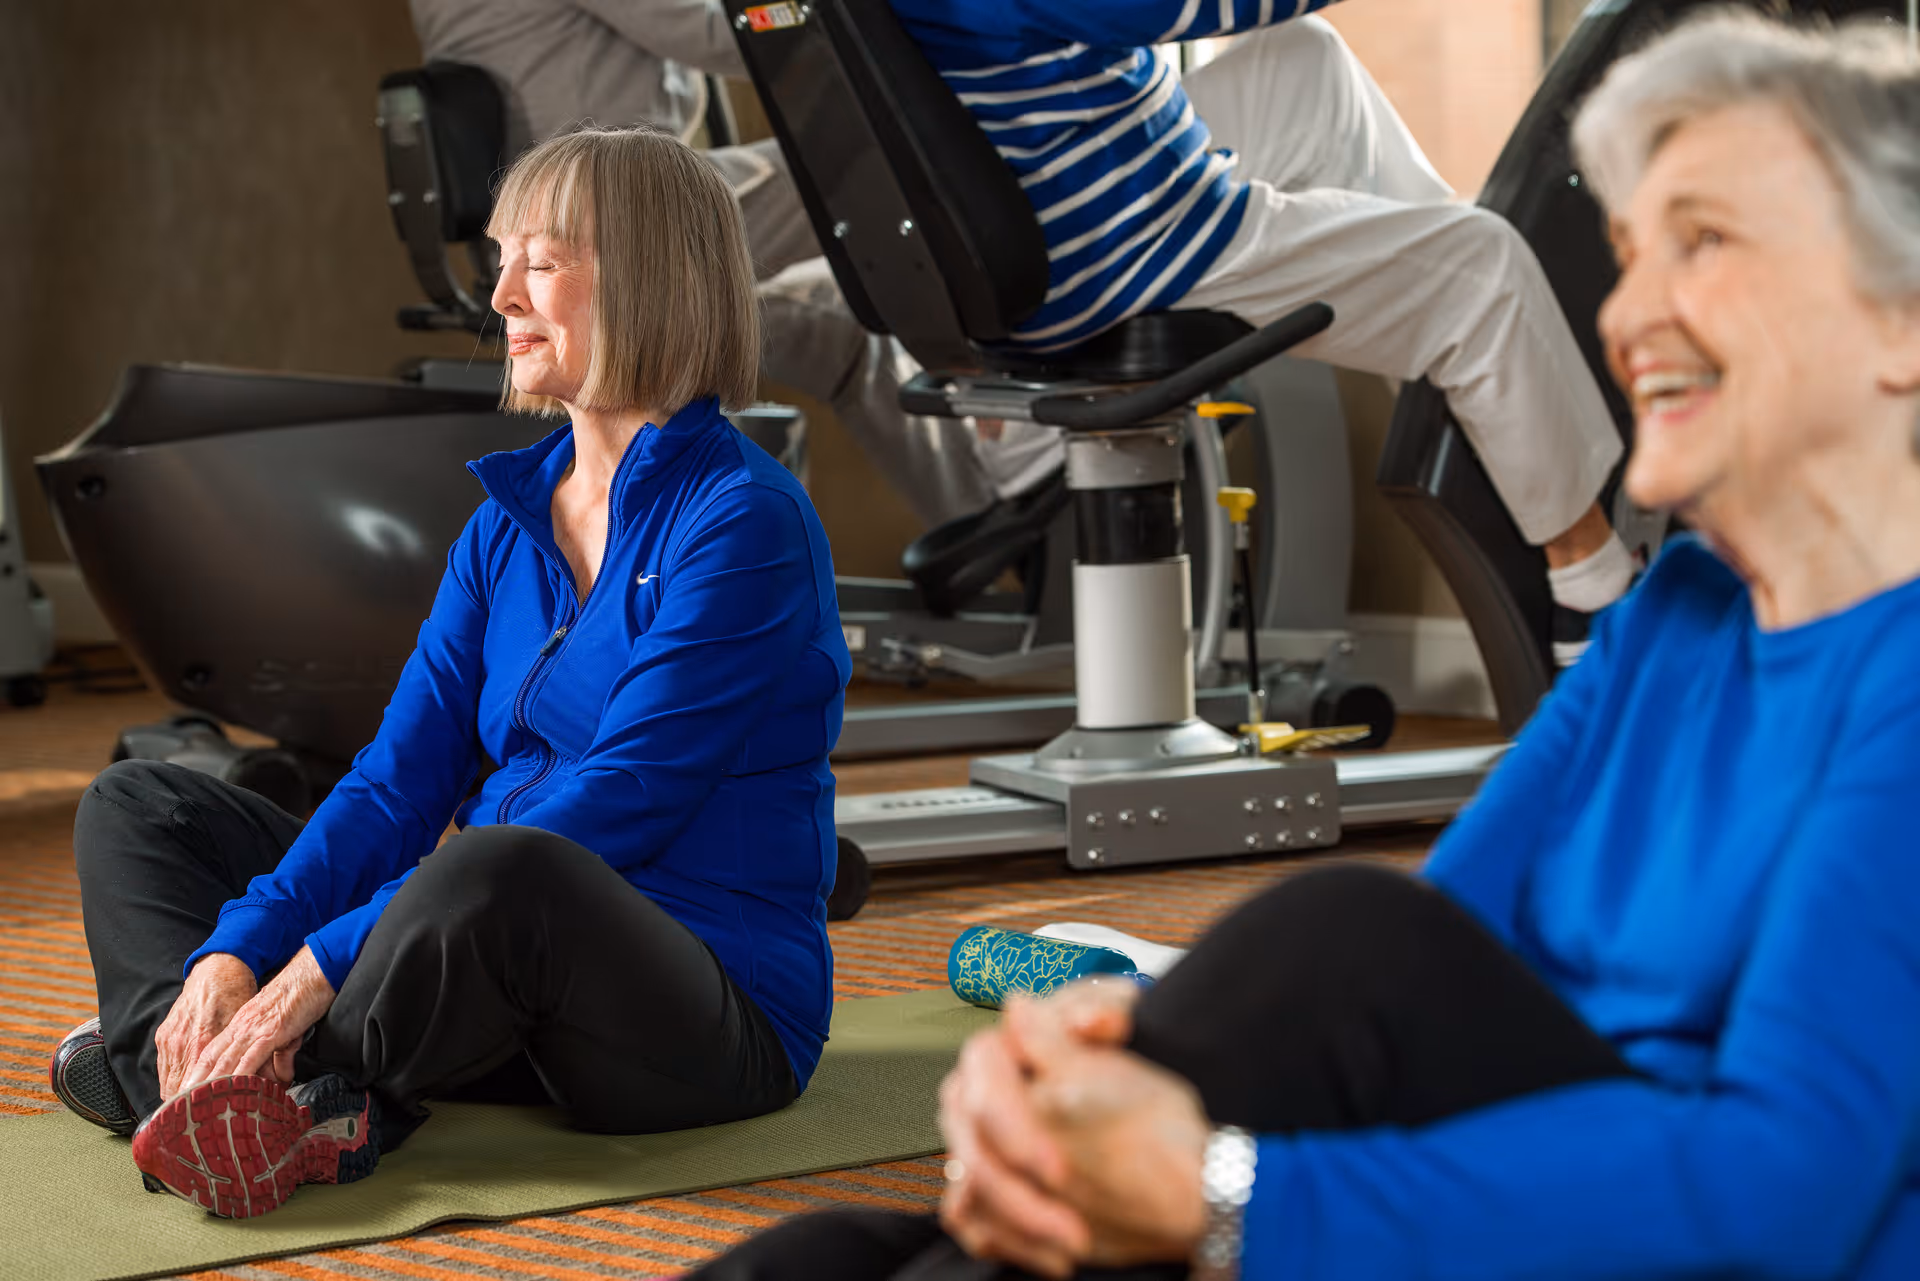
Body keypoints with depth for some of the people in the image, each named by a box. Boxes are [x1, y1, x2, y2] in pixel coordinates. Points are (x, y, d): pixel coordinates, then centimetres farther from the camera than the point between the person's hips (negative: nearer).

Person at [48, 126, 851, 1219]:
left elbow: (609, 812, -21)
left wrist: (324, 964, -24)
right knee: (137, 806, 7)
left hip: (719, 1017, -8)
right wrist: (233, 952, -12)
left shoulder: (746, 523, -13)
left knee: (496, 869, -41)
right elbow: (401, 779, 6)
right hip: (504, 987, 8)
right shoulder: (507, 523, 12)